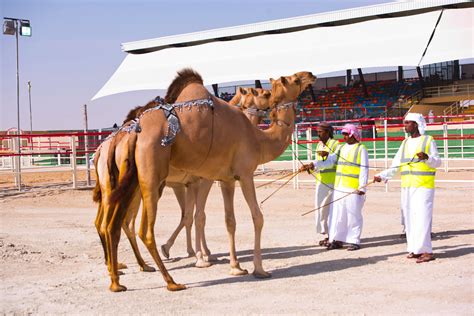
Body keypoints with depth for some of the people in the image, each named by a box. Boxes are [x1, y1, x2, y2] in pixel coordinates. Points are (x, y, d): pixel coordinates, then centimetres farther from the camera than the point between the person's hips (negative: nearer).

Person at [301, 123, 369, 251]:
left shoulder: (361, 149, -2)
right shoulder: (341, 148, 17)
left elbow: (364, 170, -7)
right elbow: (329, 161, 7)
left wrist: (362, 187, -14)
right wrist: (314, 164, -7)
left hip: (353, 189, -6)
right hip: (339, 188, 6)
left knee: (353, 215, -3)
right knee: (337, 214, 5)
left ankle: (354, 241, 5)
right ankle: (337, 240, 12)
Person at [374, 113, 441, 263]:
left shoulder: (428, 141, 0)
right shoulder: (405, 143, 16)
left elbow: (437, 162, -2)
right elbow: (396, 165, 12)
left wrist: (427, 158, -23)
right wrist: (382, 176, -1)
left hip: (423, 186, -6)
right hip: (407, 187, 6)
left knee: (422, 216, -13)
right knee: (409, 217, 4)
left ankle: (426, 251, -14)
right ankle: (414, 249, 9)